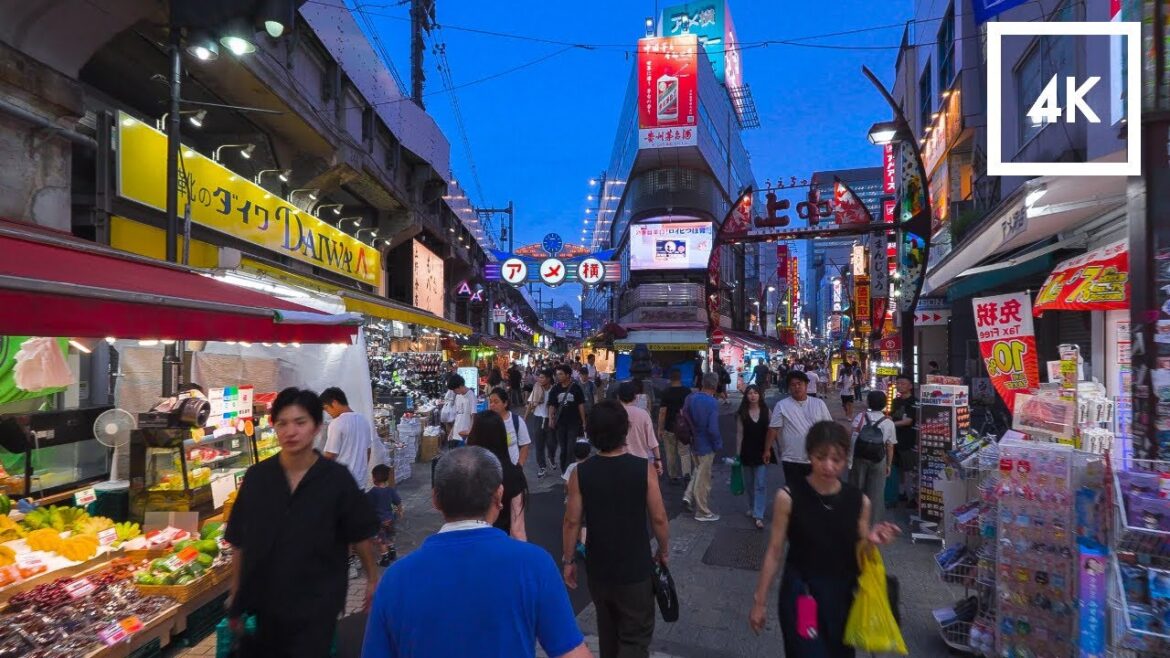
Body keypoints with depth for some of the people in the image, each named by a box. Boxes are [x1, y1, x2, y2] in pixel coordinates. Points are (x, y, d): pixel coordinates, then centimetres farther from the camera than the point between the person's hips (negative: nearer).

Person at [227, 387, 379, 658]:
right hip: (260, 605, 3)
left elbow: (361, 535, -2)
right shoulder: (256, 477, -5)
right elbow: (239, 543, 4)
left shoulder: (337, 478, -12)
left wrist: (373, 579, 3)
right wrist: (236, 596, 8)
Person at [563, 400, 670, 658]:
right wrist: (664, 550, 7)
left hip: (598, 568, 3)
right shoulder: (644, 470, -16)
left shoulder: (580, 472, -11)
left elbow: (572, 521, -8)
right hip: (635, 570, -3)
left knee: (608, 629, 26)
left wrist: (568, 560, 6)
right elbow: (659, 518, -11)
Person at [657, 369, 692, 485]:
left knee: (671, 454, 11)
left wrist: (660, 429, -7)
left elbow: (662, 412, -15)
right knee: (684, 452, 9)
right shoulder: (687, 391, -3)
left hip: (669, 428, -2)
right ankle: (686, 473, -11)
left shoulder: (666, 393, -13)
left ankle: (674, 476, 20)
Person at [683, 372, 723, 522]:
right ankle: (702, 512, 19)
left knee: (698, 471, 27)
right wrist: (719, 445, -10)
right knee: (703, 479, 7)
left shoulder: (691, 398, -2)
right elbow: (713, 429, -25)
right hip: (706, 445, -6)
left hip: (693, 442, 6)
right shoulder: (712, 403, -23)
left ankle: (689, 497, 16)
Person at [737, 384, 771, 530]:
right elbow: (739, 433, 1)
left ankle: (758, 516, -6)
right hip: (747, 452, 2)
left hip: (762, 452, -2)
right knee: (749, 483, 15)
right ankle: (752, 508, 35)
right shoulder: (742, 413, 0)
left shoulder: (766, 411, -1)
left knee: (761, 484, -7)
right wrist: (738, 452, -2)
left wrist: (768, 450, -3)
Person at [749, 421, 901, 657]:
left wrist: (871, 542, -15)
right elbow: (775, 552, -7)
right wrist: (760, 601, -2)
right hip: (800, 594, -4)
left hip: (843, 595, 4)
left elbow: (859, 556, 6)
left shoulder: (859, 500, -5)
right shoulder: (789, 496, -15)